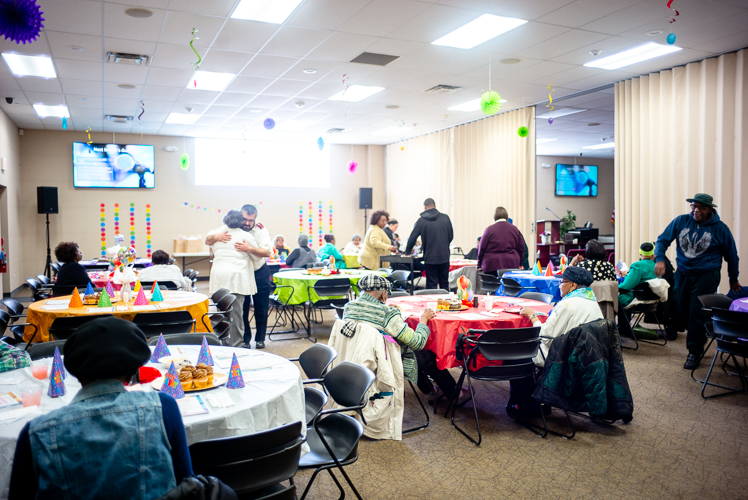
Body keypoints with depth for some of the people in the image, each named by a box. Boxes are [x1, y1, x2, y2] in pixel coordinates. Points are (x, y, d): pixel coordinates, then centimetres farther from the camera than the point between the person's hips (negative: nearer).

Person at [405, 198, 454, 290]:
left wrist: (407, 252, 10)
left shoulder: (421, 220, -5)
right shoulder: (445, 218, 2)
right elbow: (451, 236, 8)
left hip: (430, 257, -2)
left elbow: (412, 238, -3)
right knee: (444, 284, 12)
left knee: (432, 284, 4)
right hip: (444, 256, 3)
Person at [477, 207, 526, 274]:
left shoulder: (489, 229, -4)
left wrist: (479, 265, 10)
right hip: (512, 265, 3)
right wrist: (520, 264, 23)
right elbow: (521, 248, 12)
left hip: (492, 265, -3)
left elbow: (482, 248, 0)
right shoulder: (514, 229, 8)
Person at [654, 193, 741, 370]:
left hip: (706, 276, -3)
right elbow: (662, 240, 5)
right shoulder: (680, 221, 0)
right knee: (682, 311, 8)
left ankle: (695, 351, 9)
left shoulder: (720, 229, -4)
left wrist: (733, 280, 17)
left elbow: (731, 256, 8)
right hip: (682, 273, 3)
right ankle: (699, 336, 36)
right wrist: (660, 259, -14)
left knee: (697, 314, -6)